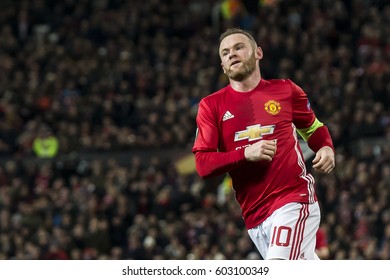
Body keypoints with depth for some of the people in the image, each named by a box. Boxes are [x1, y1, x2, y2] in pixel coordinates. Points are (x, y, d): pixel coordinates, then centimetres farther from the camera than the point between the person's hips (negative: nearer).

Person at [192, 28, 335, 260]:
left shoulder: (286, 90, 8)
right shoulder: (211, 106, 7)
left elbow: (314, 127, 25)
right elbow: (202, 164, -2)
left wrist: (326, 149, 2)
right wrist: (245, 154, -16)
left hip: (294, 199, -2)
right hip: (254, 215, 3)